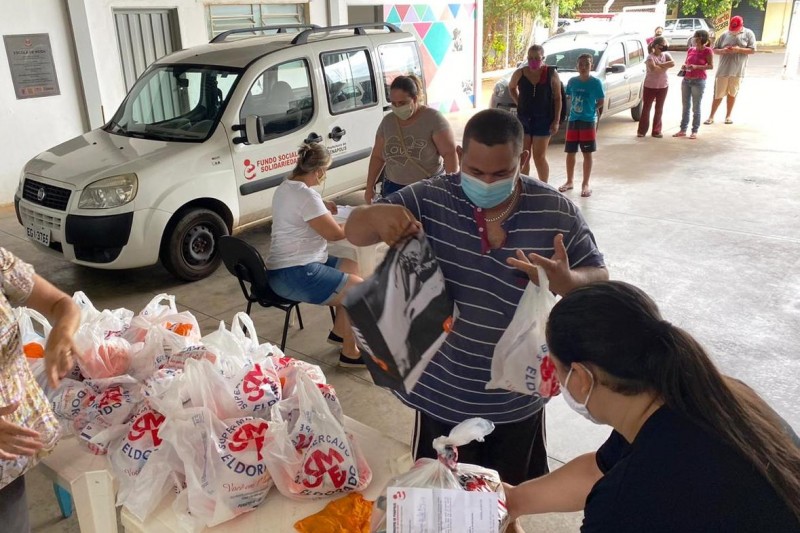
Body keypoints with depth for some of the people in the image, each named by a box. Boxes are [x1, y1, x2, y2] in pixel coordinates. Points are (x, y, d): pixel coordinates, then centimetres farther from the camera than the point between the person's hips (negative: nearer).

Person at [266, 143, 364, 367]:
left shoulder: (285, 188, 11)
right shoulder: (306, 195, -21)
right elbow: (335, 233, -18)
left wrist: (322, 207, 15)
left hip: (287, 268, 11)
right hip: (294, 275, -11)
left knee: (351, 267, 21)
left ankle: (339, 331, 27)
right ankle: (350, 352, 3)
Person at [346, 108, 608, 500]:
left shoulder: (556, 213, -12)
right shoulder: (430, 200, -13)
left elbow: (599, 280, -5)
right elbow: (355, 233, -8)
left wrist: (567, 281, -30)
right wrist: (378, 216, -33)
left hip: (518, 398, 1)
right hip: (442, 393, 0)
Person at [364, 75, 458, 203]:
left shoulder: (433, 118, -11)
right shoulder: (387, 121, 4)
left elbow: (450, 153, -16)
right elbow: (377, 157, 12)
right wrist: (370, 187, 11)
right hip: (394, 188, 4)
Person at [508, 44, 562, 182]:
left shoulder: (551, 74, -10)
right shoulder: (520, 73, -4)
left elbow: (557, 98, -5)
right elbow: (511, 87, 18)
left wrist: (556, 120, -10)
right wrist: (518, 103, 7)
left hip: (543, 120, -3)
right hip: (523, 119, 3)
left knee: (539, 157, -1)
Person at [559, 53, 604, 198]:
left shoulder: (595, 82, -8)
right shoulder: (572, 81, 3)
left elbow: (601, 102, -3)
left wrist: (590, 110, -4)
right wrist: (575, 109, 3)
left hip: (588, 121, -4)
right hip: (573, 120, 4)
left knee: (587, 154, 2)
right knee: (570, 152, 9)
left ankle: (585, 184, 11)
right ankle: (569, 181, 24)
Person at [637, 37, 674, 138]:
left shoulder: (666, 55, 4)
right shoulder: (650, 57, -11)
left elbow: (672, 63, -15)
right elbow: (653, 68, -30)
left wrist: (659, 65, -22)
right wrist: (665, 66, -15)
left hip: (663, 86, 4)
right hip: (650, 86, -4)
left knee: (659, 109, 8)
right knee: (646, 108, 2)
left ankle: (656, 131, 14)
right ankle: (642, 131, 8)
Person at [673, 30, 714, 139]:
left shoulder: (707, 51, -7)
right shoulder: (691, 50, 9)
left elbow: (711, 66, -8)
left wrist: (696, 67, -20)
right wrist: (684, 66, -3)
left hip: (698, 81, -6)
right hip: (686, 80, 6)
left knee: (696, 108, 0)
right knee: (685, 106, 9)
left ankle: (694, 131, 7)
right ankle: (683, 130, 16)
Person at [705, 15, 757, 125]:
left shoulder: (748, 34, 2)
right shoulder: (724, 35, 6)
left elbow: (752, 50, -2)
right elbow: (715, 50, 8)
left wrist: (738, 49, -17)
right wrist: (722, 51, -13)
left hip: (737, 70, 0)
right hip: (723, 70, 0)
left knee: (732, 94, 9)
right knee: (718, 94, 1)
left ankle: (728, 116, 19)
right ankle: (711, 116, 6)